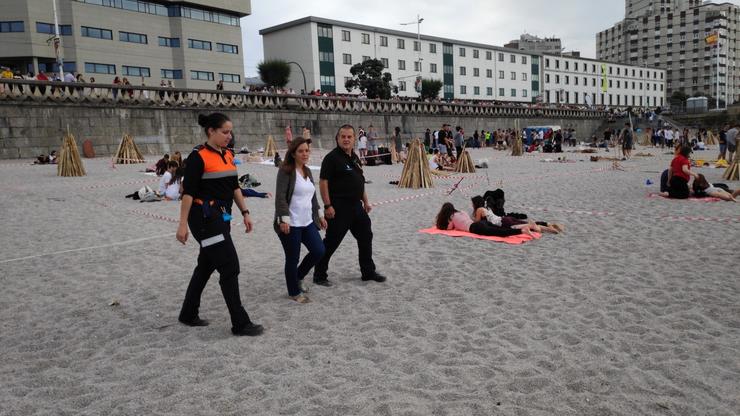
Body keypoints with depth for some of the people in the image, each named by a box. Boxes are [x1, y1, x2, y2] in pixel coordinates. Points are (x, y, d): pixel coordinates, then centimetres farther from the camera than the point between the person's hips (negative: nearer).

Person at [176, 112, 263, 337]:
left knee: (206, 266, 16)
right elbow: (188, 192, -15)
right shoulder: (198, 157, -13)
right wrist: (183, 224, -17)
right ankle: (240, 324, 1)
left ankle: (188, 314, 32)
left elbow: (234, 187, 16)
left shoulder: (228, 155, 10)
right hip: (205, 218, -8)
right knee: (230, 267, -7)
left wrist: (245, 212, 13)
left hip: (222, 217, 9)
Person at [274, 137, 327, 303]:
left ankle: (298, 277, 29)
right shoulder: (286, 171, -11)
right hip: (291, 224, -8)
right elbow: (280, 197, -17)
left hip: (307, 222, 8)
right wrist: (284, 219, -24)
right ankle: (294, 292, 20)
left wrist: (319, 215, 21)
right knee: (293, 259, 2)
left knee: (319, 251, 6)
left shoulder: (307, 171, 14)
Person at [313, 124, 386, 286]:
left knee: (366, 237, 15)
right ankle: (319, 275, 13)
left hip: (356, 206, 8)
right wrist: (327, 206, -21)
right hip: (338, 208, -8)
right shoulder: (332, 157, -12)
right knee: (331, 242, -1)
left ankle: (368, 271, 29)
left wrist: (366, 201, 19)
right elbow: (323, 182, -17)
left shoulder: (355, 158, 13)